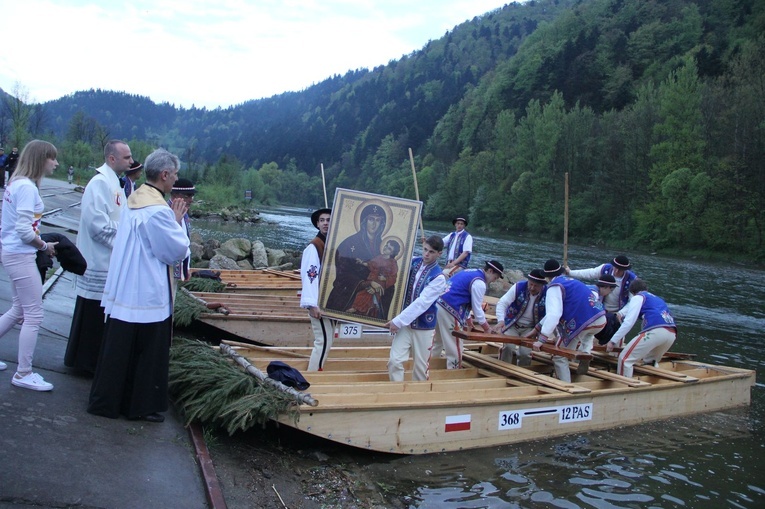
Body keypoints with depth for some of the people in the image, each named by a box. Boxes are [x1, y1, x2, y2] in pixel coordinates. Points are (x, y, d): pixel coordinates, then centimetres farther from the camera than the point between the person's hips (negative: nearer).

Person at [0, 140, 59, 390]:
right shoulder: (27, 187, -18)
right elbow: (24, 229, -22)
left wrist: (40, 243, 8)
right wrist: (45, 246, -8)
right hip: (21, 256, -10)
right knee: (34, 316, -2)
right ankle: (23, 374, 6)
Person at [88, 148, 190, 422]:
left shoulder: (135, 200, 8)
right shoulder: (157, 210, -21)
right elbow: (177, 250, -15)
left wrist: (171, 219, 8)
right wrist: (176, 221, -4)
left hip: (122, 292, 9)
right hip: (146, 296, -9)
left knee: (119, 351, 17)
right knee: (149, 353, 6)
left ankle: (105, 401, 27)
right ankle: (142, 405, 17)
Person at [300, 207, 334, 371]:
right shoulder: (313, 247, -13)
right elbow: (309, 275, -20)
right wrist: (312, 304, -26)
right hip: (319, 302, -9)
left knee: (327, 340, 12)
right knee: (324, 341, -10)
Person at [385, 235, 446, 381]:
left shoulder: (438, 278, -15)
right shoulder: (413, 262, 1)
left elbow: (421, 303, -21)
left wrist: (398, 321, -22)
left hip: (423, 327, -4)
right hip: (405, 323, 4)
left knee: (421, 367, 5)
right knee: (394, 361, -6)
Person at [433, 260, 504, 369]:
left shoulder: (469, 273, 18)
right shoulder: (479, 283, -10)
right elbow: (477, 308, -8)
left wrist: (468, 320, 30)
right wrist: (486, 328, 5)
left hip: (438, 304, 10)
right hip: (449, 311, -10)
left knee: (438, 342, 23)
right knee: (455, 348, 0)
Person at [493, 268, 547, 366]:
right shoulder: (519, 287, -17)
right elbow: (502, 303, -19)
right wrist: (501, 320, -36)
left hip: (529, 329, 1)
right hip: (512, 325, -1)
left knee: (525, 353, -11)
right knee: (508, 347, -20)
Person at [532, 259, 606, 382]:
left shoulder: (554, 287, -1)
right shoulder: (571, 280, 24)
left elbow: (553, 314, -16)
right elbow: (555, 310, 30)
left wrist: (542, 339, -18)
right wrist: (539, 327, 33)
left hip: (581, 323, -8)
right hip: (601, 320, 8)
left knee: (559, 357, 5)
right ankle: (586, 351, 26)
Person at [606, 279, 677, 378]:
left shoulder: (638, 297, 14)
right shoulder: (658, 299, 35)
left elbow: (628, 322, 2)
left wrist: (613, 341, 1)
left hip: (655, 331, -7)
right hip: (672, 334, 7)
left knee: (625, 359, -3)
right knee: (650, 362, 28)